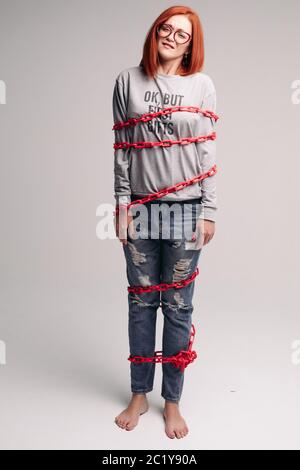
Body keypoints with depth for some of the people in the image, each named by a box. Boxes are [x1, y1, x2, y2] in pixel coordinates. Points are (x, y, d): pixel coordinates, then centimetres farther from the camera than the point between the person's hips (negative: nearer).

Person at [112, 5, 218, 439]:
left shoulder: (201, 85, 4)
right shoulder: (128, 81, 7)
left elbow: (207, 152, 1)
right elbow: (121, 149, 5)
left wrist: (209, 211, -3)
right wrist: (122, 203, -1)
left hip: (186, 207, -1)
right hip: (141, 207, 1)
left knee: (178, 306, 6)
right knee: (141, 302, 9)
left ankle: (172, 401, 24)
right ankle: (139, 395, 28)